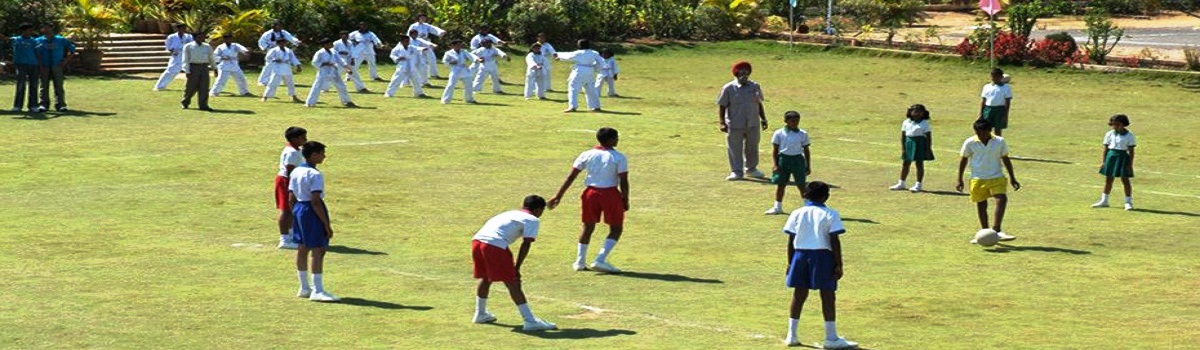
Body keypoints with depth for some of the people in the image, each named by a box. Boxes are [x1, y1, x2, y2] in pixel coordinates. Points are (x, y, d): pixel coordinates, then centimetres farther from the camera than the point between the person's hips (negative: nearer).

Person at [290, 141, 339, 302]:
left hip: (298, 209, 9)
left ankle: (304, 287, 25)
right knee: (318, 250, -7)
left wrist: (294, 216, 20)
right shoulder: (315, 175, -17)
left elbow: (291, 198, 12)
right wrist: (327, 224, -18)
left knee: (302, 249, 16)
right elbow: (316, 201, -21)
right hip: (312, 211, -9)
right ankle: (318, 290, -9)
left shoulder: (295, 172, 9)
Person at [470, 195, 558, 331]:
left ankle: (480, 314, 42)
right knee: (512, 283, -4)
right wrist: (517, 268, 1)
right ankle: (530, 321, -6)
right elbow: (526, 243, 0)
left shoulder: (509, 214, 33)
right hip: (495, 245, -7)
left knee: (485, 277, 28)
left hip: (477, 240, 7)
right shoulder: (533, 220, 11)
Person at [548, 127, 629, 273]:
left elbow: (571, 177, 2)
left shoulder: (587, 155, 3)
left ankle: (579, 262, 22)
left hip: (591, 193, 4)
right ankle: (600, 260, -5)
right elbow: (624, 182, -11)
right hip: (610, 194, -4)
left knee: (588, 226, 19)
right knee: (616, 228, 8)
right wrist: (625, 201, 1)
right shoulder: (619, 158, -7)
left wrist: (558, 196, 5)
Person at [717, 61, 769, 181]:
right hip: (735, 125, -4)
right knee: (735, 149, 0)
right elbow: (721, 106, -4)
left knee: (752, 148, 14)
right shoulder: (728, 89, -6)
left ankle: (751, 168, 30)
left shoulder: (755, 87, 6)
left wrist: (763, 119, 16)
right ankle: (736, 171, 8)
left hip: (752, 124, 4)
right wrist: (722, 123, -11)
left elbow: (759, 104, 17)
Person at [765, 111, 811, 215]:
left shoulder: (803, 134, 2)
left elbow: (806, 151, 8)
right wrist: (775, 165, -8)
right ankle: (778, 207, 18)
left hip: (798, 160, 0)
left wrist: (808, 166, 7)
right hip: (783, 159, 0)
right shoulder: (779, 134, -1)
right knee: (781, 184, 6)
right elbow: (774, 150, 0)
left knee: (801, 185, 4)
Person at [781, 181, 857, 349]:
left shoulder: (797, 214, 6)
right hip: (822, 255, -4)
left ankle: (792, 334, 15)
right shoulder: (830, 214, -4)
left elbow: (791, 241, 6)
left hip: (800, 255, 4)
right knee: (828, 295, 0)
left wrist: (790, 262, 12)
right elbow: (835, 241, -9)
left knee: (799, 294, 11)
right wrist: (838, 265, -6)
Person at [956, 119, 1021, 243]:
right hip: (978, 179, 0)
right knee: (981, 205, 5)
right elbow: (963, 160, 6)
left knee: (1002, 199, -19)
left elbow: (1005, 159, 9)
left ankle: (996, 230, -19)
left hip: (997, 177, 0)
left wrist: (1012, 178, 11)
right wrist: (960, 180, 6)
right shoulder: (970, 143, -4)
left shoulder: (999, 142, -1)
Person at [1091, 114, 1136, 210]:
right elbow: (1106, 148, 8)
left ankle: (1128, 202, 5)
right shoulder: (1109, 134, 4)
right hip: (1111, 156, 4)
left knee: (1125, 180, -3)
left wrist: (1130, 165, -8)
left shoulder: (1129, 136, -5)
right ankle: (1104, 201, 22)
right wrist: (1103, 161, 4)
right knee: (1108, 179, 11)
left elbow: (1131, 151, -4)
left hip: (1123, 157, -3)